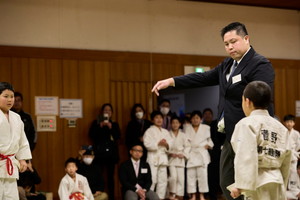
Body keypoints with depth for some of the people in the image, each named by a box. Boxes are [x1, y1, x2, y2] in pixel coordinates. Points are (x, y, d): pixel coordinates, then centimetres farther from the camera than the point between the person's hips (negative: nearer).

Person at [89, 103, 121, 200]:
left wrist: (111, 127, -11)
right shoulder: (96, 123, 10)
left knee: (110, 176, 0)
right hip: (99, 153, -2)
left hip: (111, 153, 2)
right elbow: (91, 135, -2)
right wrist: (100, 126, -12)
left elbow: (118, 136, 1)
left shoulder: (114, 124, 14)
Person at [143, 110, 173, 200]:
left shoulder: (165, 132, 16)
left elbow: (171, 143, 12)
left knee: (163, 179, 7)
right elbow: (147, 144, -12)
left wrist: (166, 144, -10)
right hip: (153, 156, -6)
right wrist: (158, 143, -18)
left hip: (163, 157, 6)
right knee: (152, 180, -11)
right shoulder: (149, 131, -2)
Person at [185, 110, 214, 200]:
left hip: (202, 153, -1)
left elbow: (210, 139, 11)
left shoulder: (206, 128, 9)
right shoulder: (188, 129, 13)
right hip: (191, 154, 1)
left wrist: (208, 145, -6)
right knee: (191, 175, -2)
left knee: (202, 174, -7)